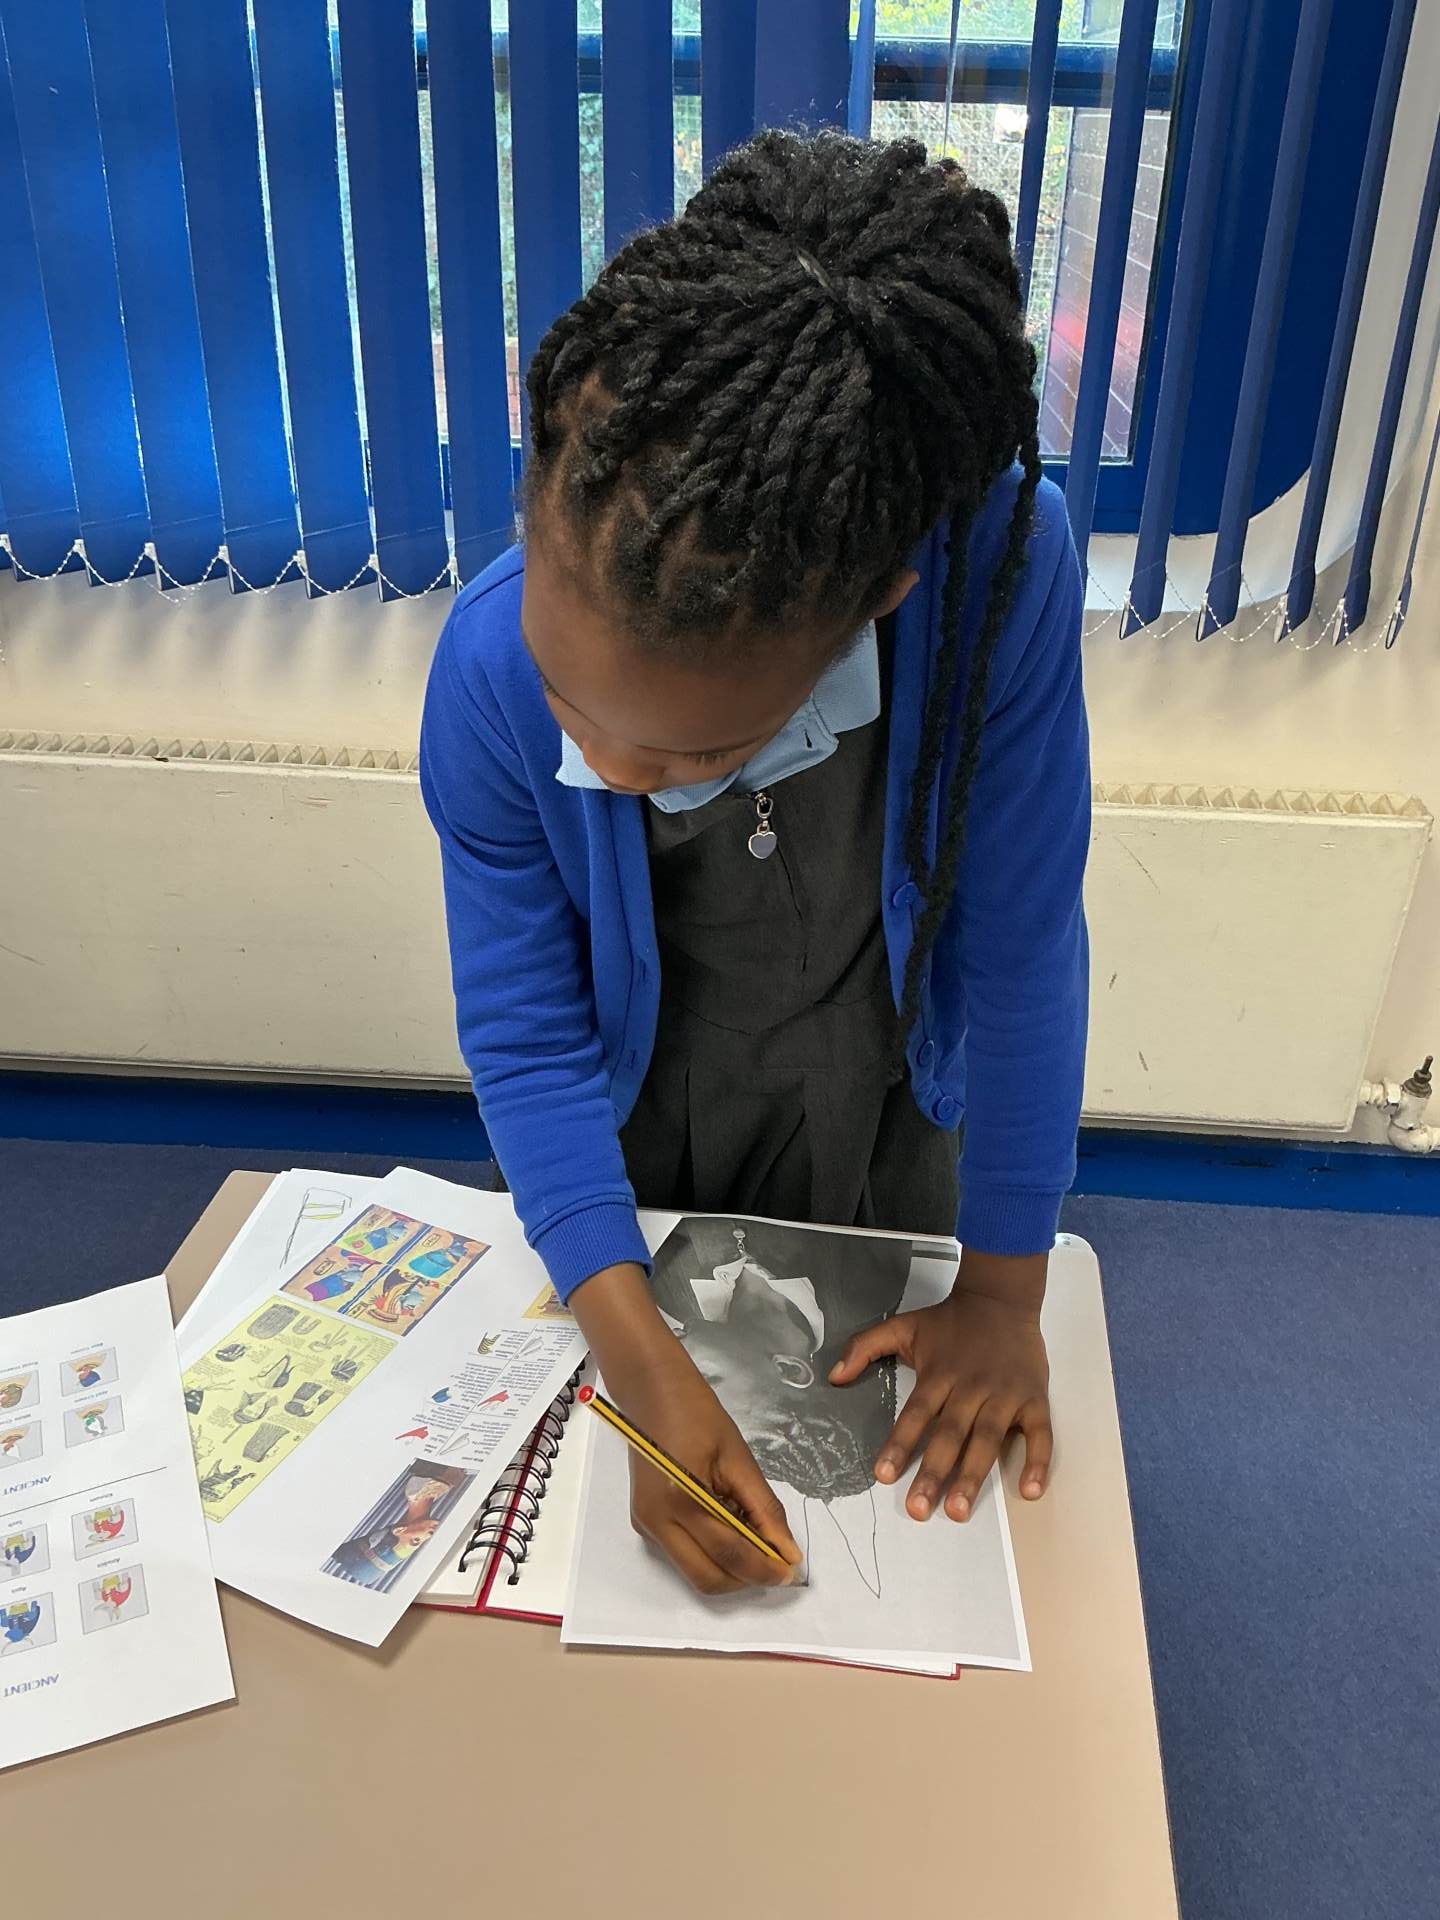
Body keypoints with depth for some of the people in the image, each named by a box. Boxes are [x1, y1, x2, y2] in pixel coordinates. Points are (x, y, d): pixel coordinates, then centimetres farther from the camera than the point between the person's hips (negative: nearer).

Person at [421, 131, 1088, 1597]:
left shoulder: (999, 561, -39)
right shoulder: (489, 675, -34)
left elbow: (1020, 939, -27)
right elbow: (525, 1029, -22)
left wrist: (1003, 1290, -16)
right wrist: (639, 1357, -31)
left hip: (868, 1079, 0)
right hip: (635, 1079, 0)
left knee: (874, 1431, 25)